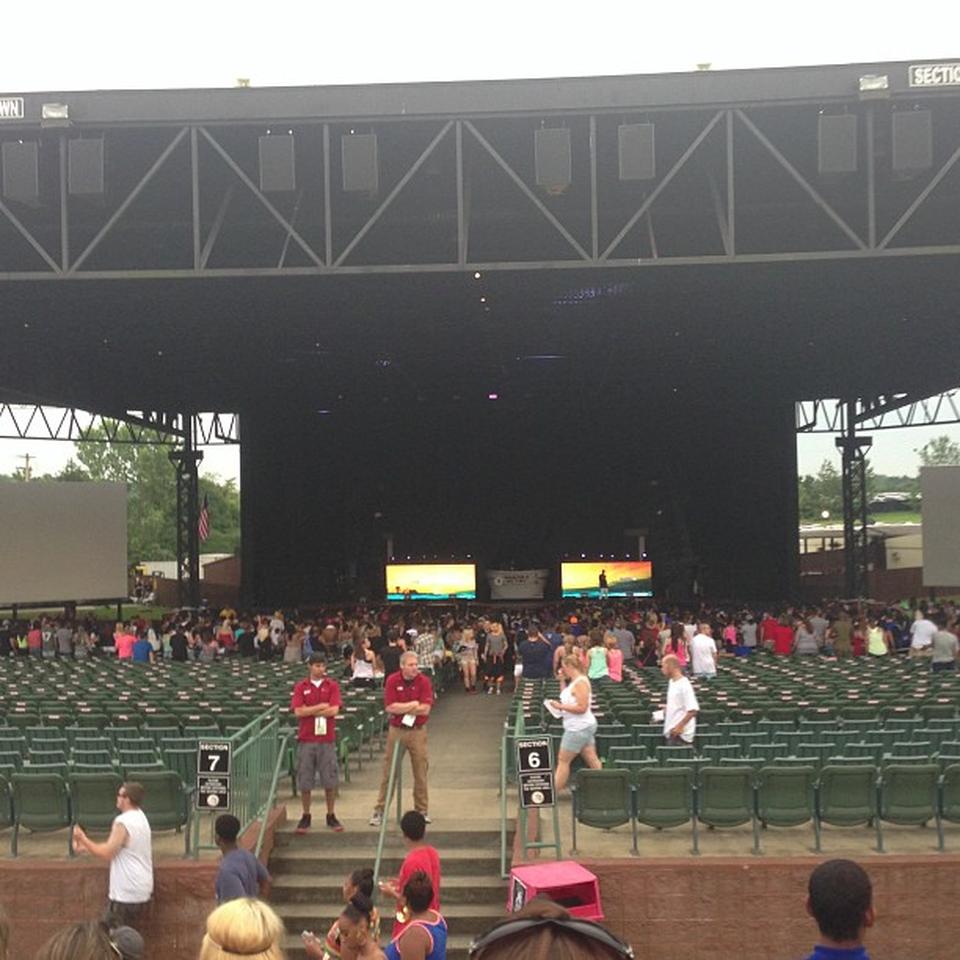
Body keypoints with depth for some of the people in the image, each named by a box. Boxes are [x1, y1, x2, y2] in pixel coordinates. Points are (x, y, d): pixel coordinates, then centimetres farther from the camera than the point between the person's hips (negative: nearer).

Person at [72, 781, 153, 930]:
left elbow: (107, 853, -17)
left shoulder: (123, 822, -19)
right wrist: (86, 846, 12)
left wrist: (83, 839, -8)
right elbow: (113, 847, 16)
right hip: (140, 888, 9)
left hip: (126, 891, -9)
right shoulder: (140, 817, 11)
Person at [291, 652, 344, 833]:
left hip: (327, 739, 0)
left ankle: (331, 816, 14)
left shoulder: (332, 686, 4)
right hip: (306, 739, 0)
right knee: (305, 781, 4)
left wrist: (310, 711, -7)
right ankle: (306, 816, 16)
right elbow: (298, 711, -7)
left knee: (330, 780, 3)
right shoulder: (300, 687, 4)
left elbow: (334, 710, -8)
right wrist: (321, 707, -8)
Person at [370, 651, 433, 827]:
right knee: (389, 772, 5)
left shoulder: (424, 681, -6)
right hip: (396, 731, 0)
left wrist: (401, 708, -13)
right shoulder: (392, 680, -6)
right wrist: (413, 704, -13)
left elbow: (425, 709, -14)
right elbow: (390, 707, -14)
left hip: (418, 731, 0)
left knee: (420, 773, 6)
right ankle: (380, 810, 13)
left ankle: (422, 811, 18)